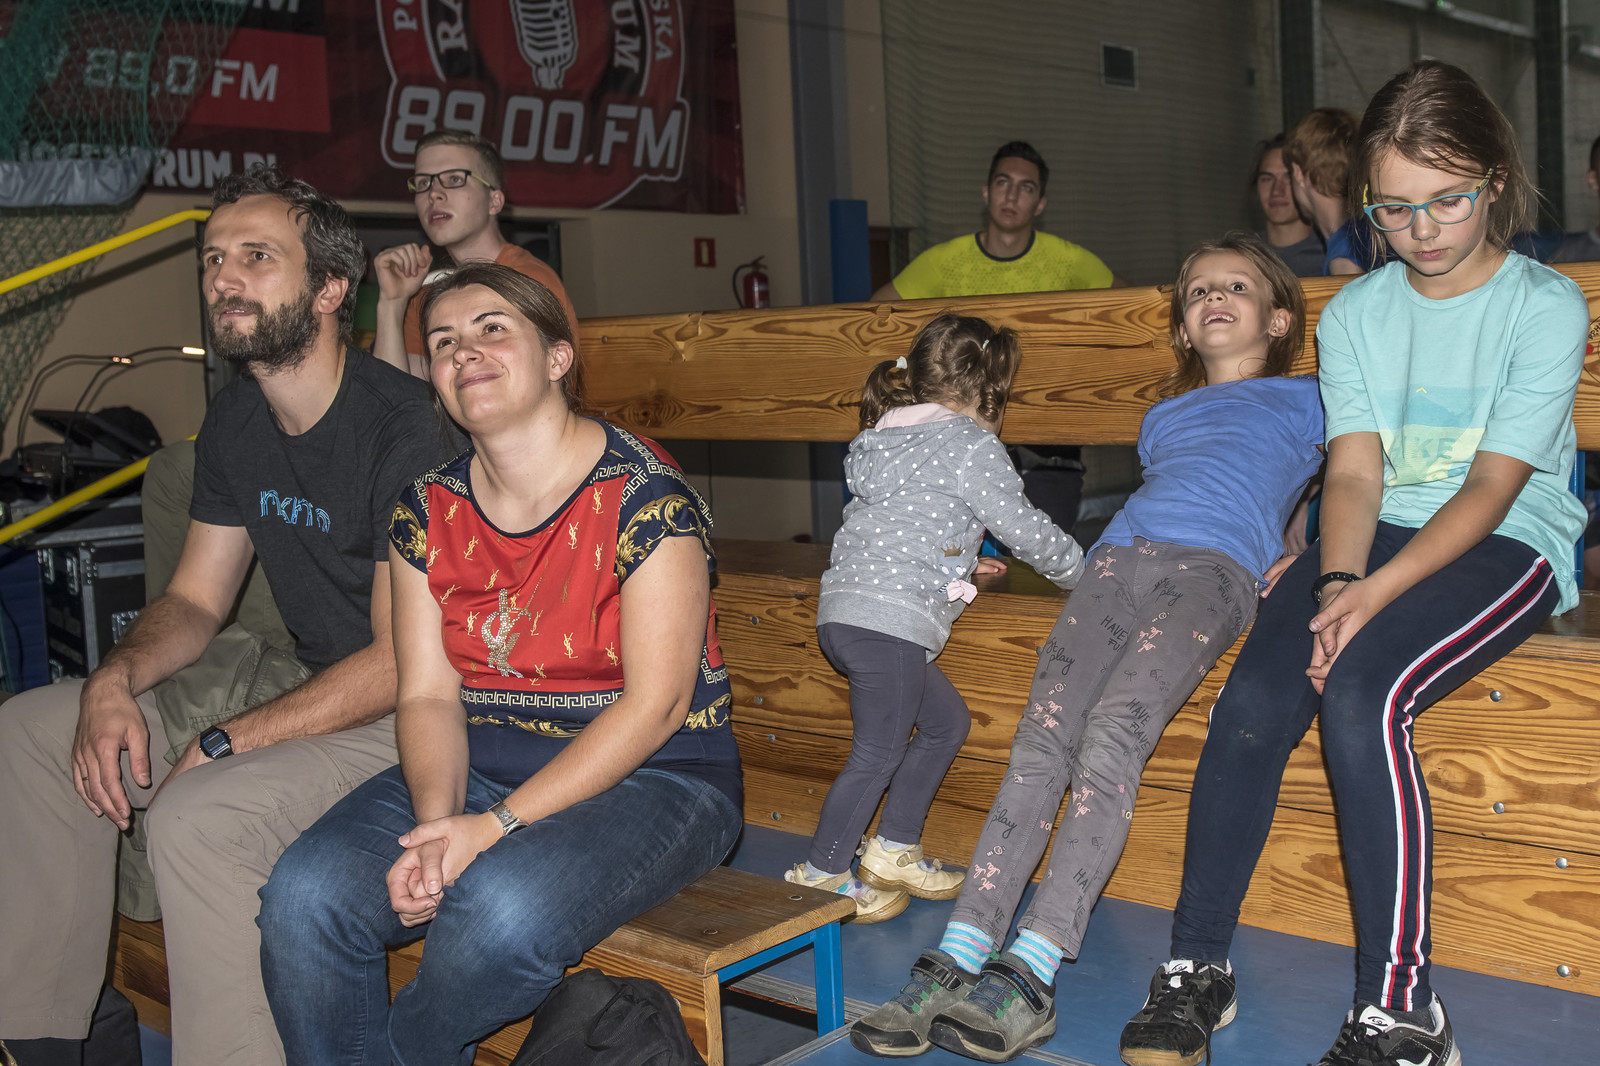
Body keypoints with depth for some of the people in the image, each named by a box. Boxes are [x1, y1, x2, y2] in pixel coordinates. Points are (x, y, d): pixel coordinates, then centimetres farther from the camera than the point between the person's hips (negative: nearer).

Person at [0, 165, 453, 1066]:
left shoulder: (406, 425, -22)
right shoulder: (237, 422, 6)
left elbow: (402, 663, -21)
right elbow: (196, 599, 13)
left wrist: (227, 743, -20)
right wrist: (115, 681, -8)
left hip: (415, 713, -9)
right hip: (301, 676, 9)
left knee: (197, 814, -32)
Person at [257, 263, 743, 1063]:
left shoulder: (643, 494, -12)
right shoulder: (428, 510, 6)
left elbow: (654, 704, -16)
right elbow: (429, 694, 2)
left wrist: (496, 825, -21)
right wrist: (436, 824, -18)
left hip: (650, 777, -5)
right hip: (476, 765, 5)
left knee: (503, 904, -33)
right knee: (303, 895, -19)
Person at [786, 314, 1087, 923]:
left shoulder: (891, 440, 22)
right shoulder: (968, 443, -5)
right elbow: (1024, 528, -4)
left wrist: (958, 563, 37)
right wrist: (1081, 571, 12)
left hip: (844, 613, 10)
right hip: (887, 619, -10)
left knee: (946, 721, 18)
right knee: (878, 752, 0)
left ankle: (894, 851, 24)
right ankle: (822, 875, 9)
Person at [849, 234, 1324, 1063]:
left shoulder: (1305, 401, 28)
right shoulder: (1163, 417, 38)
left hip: (1216, 567, -4)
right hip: (1120, 556, 4)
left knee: (1111, 737, -30)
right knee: (1041, 739, -22)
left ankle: (1027, 975, -37)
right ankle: (955, 966, -31)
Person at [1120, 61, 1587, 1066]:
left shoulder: (1546, 305, -3)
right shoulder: (1353, 314, 9)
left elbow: (1492, 487, -12)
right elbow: (1356, 471, -1)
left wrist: (1375, 594, -24)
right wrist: (1335, 582, -21)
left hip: (1505, 545, -4)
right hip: (1375, 537, 4)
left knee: (1362, 692, -31)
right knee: (1252, 702, -22)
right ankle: (1198, 968, -9)